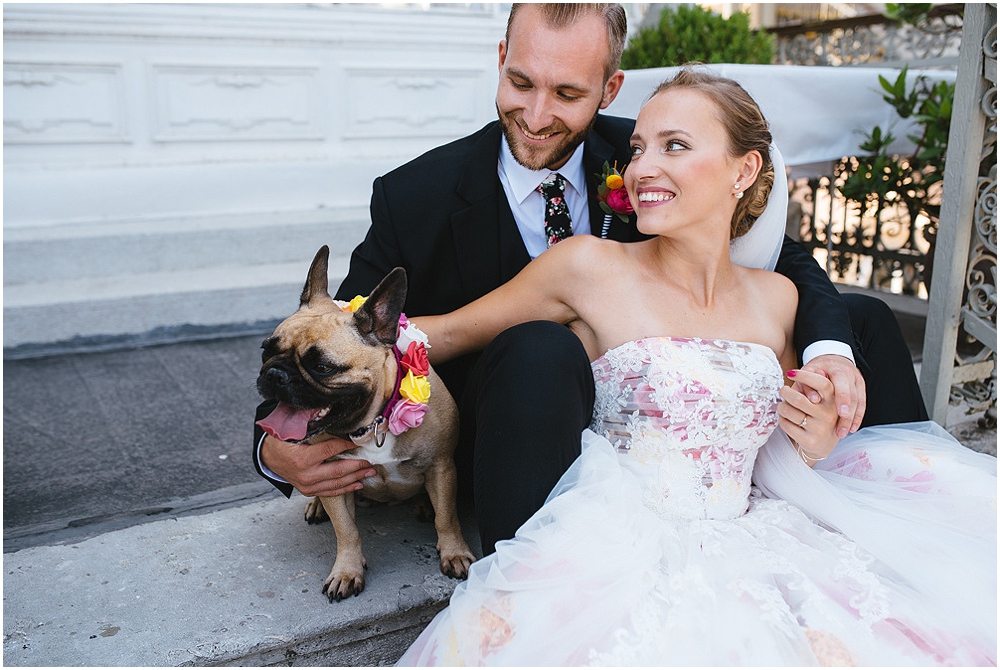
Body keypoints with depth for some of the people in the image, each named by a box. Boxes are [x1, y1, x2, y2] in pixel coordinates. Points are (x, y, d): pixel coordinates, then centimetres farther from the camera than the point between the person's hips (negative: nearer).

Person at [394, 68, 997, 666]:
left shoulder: (776, 298, 8)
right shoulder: (591, 268, -5)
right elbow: (453, 331, 3)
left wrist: (814, 444, 1)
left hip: (749, 543, 4)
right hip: (625, 548, -3)